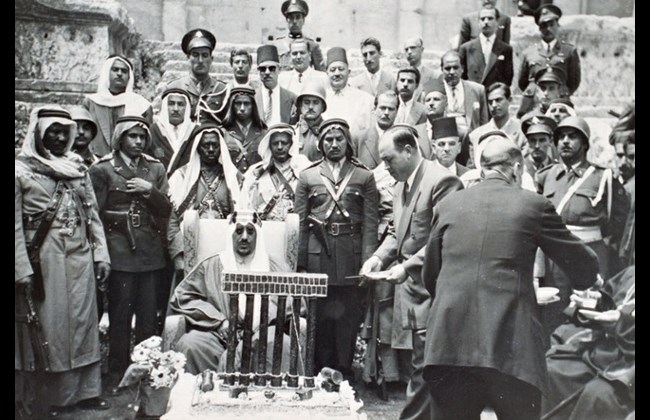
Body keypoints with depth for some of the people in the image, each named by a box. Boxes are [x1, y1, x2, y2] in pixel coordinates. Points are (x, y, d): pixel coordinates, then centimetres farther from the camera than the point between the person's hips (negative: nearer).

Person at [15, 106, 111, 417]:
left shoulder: (78, 167, 10)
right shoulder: (21, 170, -4)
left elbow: (92, 214, 10)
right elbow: (16, 225, -7)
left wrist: (101, 255, 4)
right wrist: (23, 270, -12)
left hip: (81, 258, 4)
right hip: (44, 260, -4)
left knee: (82, 322, 9)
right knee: (47, 327, 4)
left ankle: (84, 390, 21)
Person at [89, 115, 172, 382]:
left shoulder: (156, 169, 13)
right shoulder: (102, 169, 3)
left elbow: (166, 208, 7)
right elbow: (96, 213, 0)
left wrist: (149, 190, -6)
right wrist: (122, 218, -8)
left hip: (151, 252, 3)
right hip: (119, 252, -3)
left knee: (149, 315, 6)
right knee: (120, 313, 0)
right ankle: (118, 369, 13)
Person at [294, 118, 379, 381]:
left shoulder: (364, 177, 8)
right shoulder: (307, 177, 11)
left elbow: (370, 224, 2)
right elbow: (300, 223, 7)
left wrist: (368, 262, -7)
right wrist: (300, 263, -1)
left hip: (352, 256, 0)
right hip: (318, 254, 1)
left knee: (349, 317, 3)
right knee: (321, 318, 5)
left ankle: (344, 372, 15)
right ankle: (322, 372, 17)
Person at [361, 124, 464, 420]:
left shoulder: (441, 181, -13)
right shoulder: (400, 186, 16)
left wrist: (407, 266, -21)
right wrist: (379, 257, 5)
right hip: (409, 287, 8)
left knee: (423, 367, -4)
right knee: (419, 365, 13)